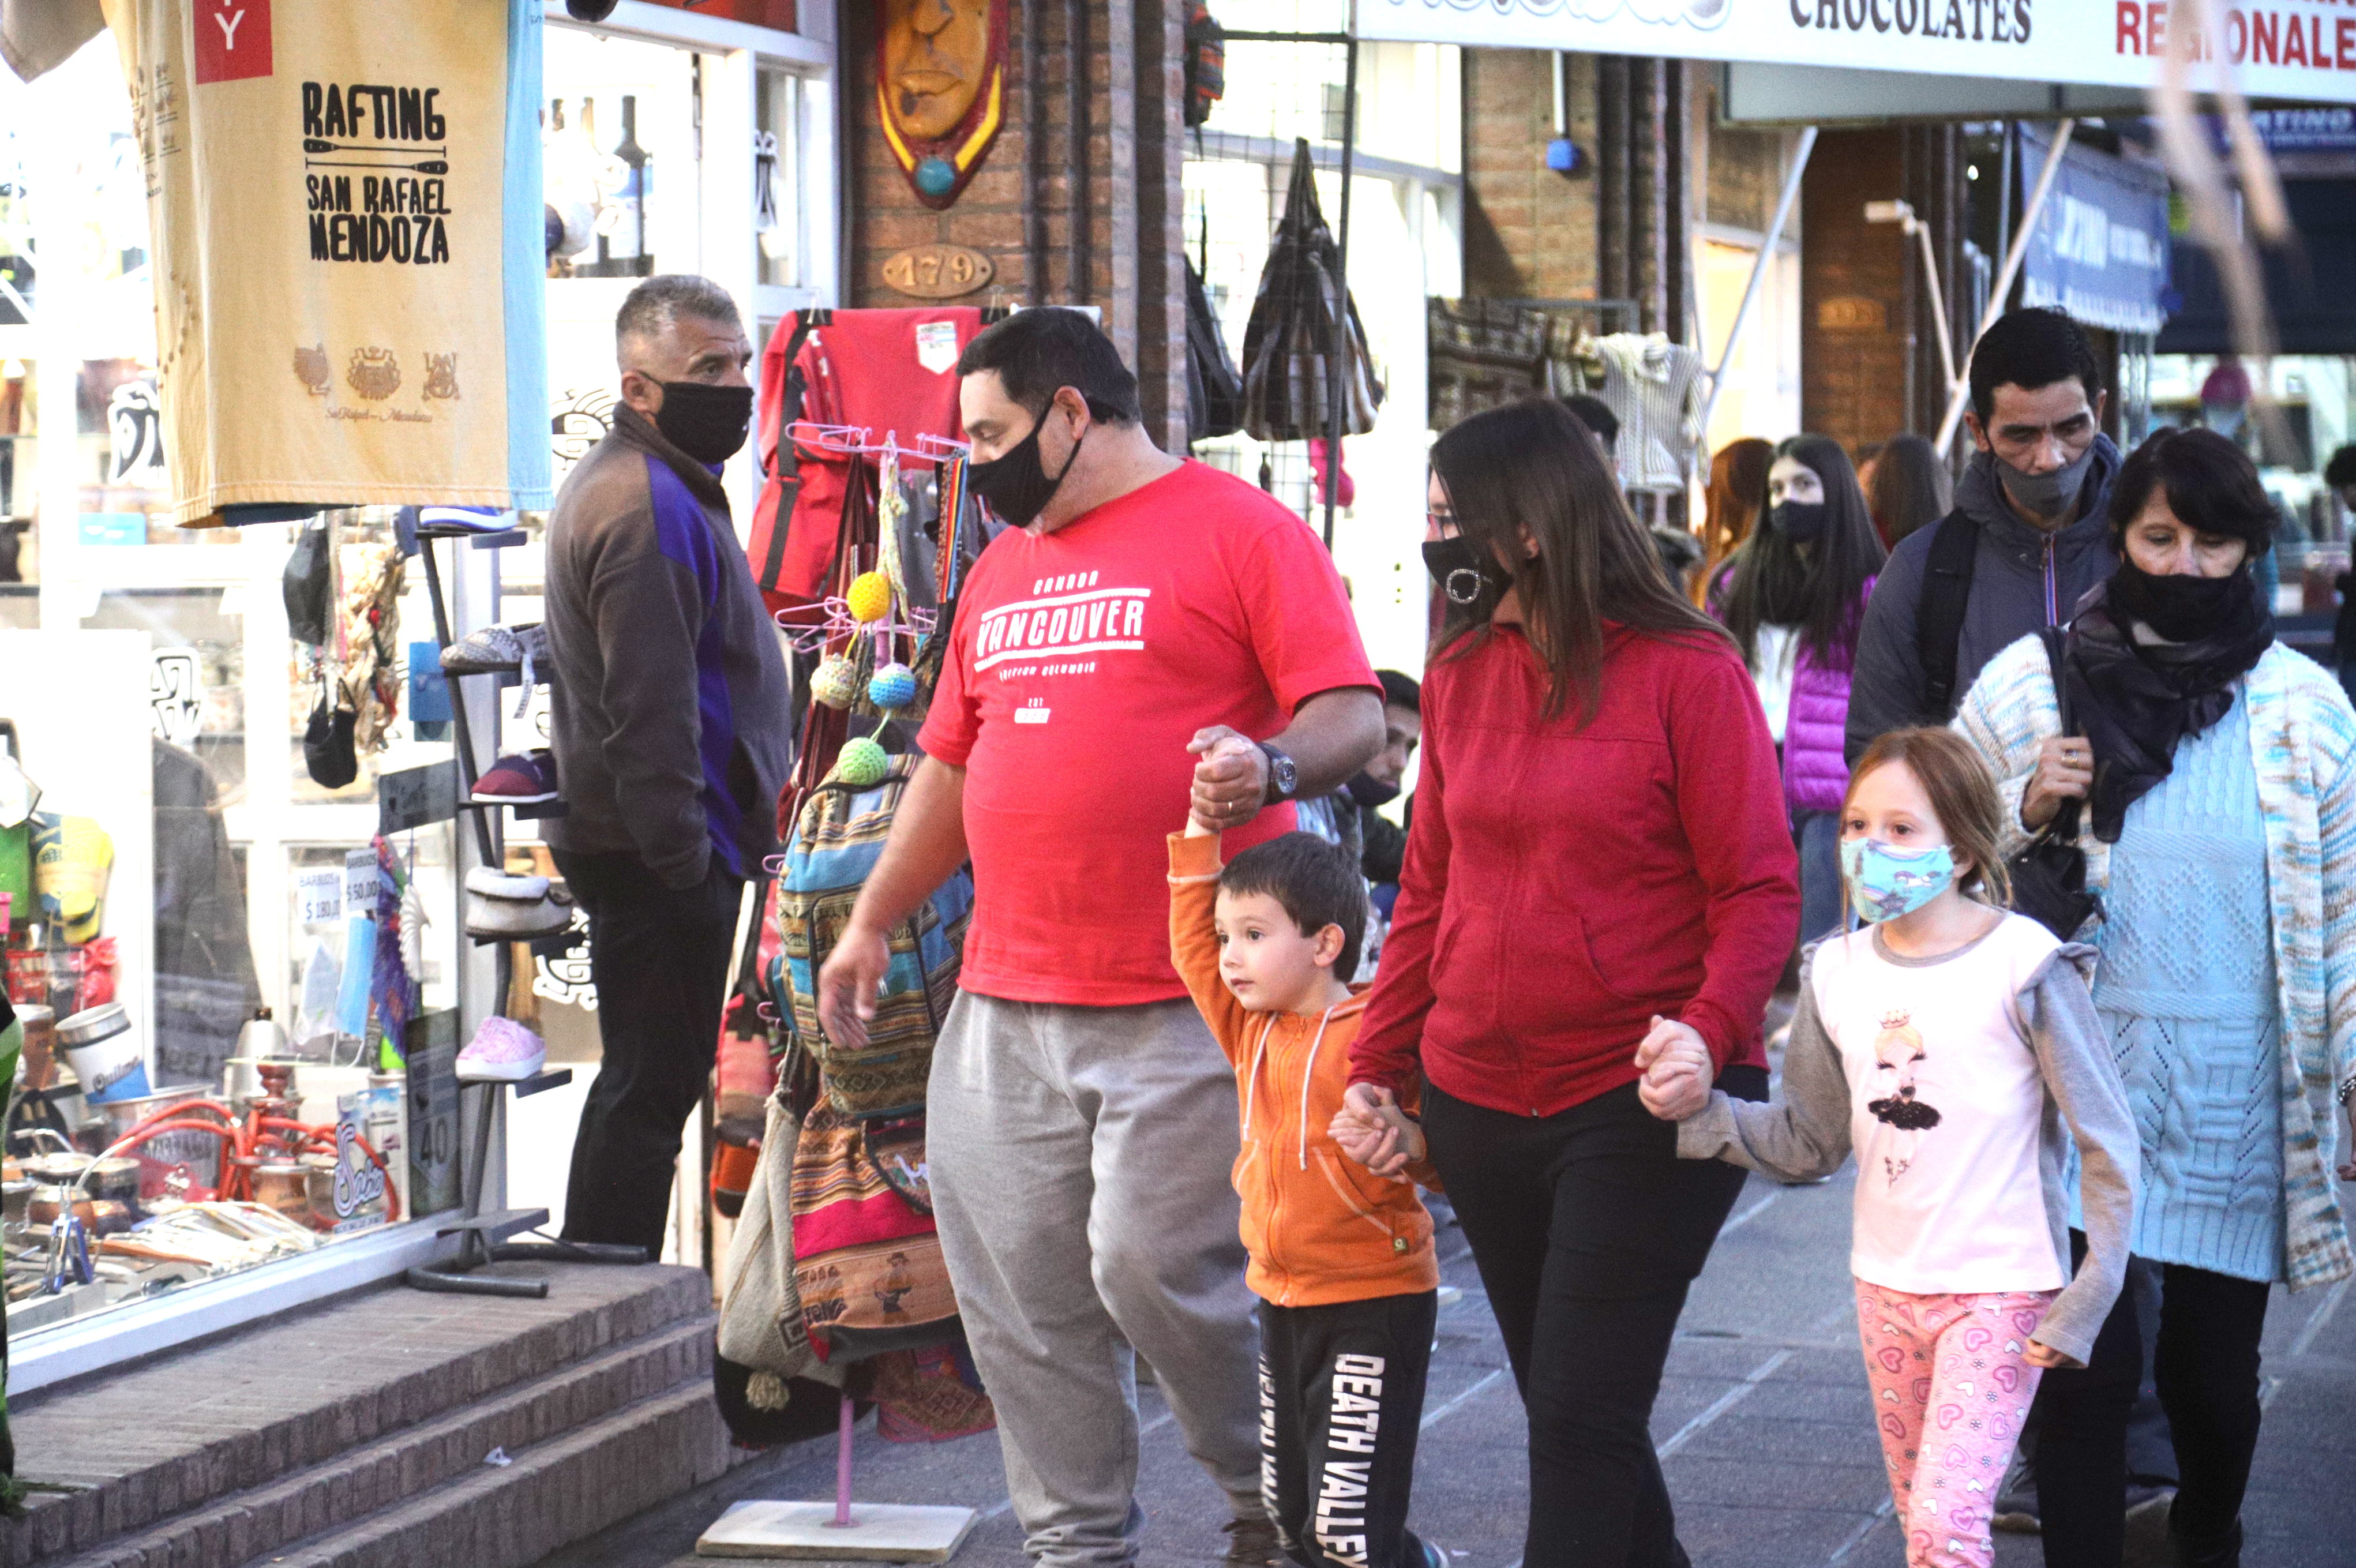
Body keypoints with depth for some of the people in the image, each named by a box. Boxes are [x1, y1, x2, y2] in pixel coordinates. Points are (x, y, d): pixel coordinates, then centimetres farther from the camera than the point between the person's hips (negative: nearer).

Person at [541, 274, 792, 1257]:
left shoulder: (623, 485, 18)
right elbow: (650, 713, -23)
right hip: (657, 855, -11)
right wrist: (685, 863, -22)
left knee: (645, 1082, 17)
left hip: (634, 848, 11)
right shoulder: (648, 509, -17)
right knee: (652, 1085, -6)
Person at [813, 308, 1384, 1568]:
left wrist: (1272, 770, -28)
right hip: (1005, 1006, 7)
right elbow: (951, 764, 26)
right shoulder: (1000, 570, 20)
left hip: (1181, 1004, -7)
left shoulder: (1238, 531, -2)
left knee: (1156, 1267, -10)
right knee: (1019, 1295, 5)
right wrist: (870, 923, 24)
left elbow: (1350, 713, -9)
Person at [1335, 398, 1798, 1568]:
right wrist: (1379, 1064, 5)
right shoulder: (1462, 674, 8)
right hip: (1482, 1106, 6)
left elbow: (1759, 890, -9)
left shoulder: (1685, 672, -9)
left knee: (1582, 1410, -6)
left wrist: (1707, 1029, -26)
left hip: (1641, 1106, -6)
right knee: (1562, 1406, 12)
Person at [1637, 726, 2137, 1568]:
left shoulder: (2024, 966, -13)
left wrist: (2082, 1304, -12)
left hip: (2001, 1288, -6)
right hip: (1888, 1285, 6)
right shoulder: (1839, 973, 3)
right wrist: (1702, 1109, -6)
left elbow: (2107, 1143, -10)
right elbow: (1812, 1143, 10)